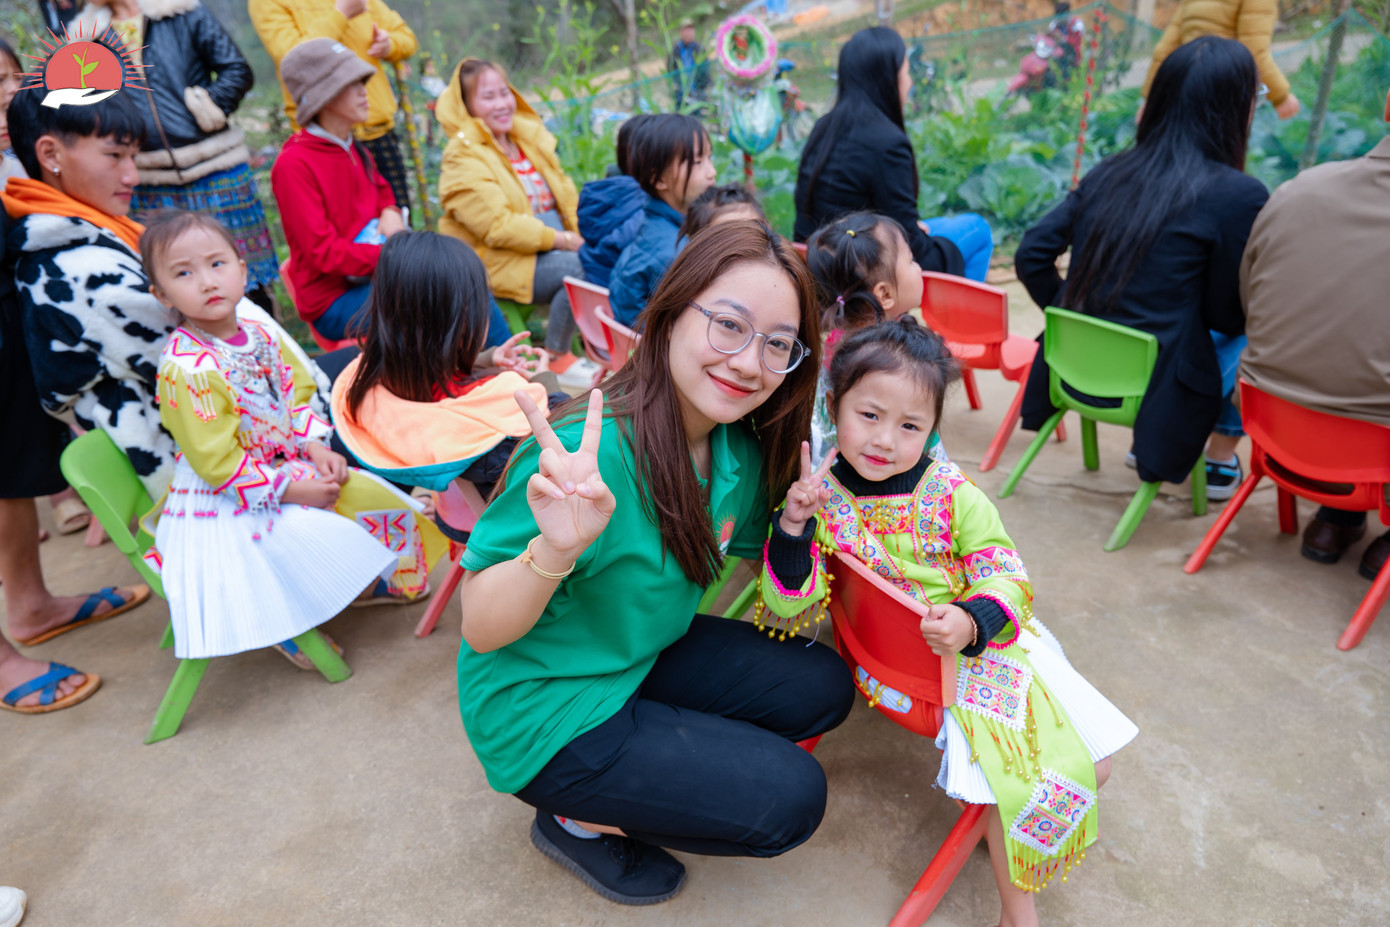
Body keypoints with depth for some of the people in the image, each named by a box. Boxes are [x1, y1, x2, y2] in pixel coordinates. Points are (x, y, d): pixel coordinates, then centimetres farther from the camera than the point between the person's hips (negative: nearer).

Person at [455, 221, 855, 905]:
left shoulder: (739, 448, -9)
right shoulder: (594, 454, -32)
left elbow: (750, 546, 8)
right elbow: (479, 631, -26)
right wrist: (554, 550, -46)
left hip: (646, 658, 8)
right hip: (544, 712, -7)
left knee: (822, 688, 5)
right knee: (789, 798, -10)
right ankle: (577, 821, 9)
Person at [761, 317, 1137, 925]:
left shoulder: (952, 493, -9)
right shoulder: (820, 499, -11)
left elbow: (1008, 578, -6)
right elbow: (790, 614, -13)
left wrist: (971, 621, -28)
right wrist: (791, 528, -28)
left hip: (988, 643, 3)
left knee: (1088, 768, 6)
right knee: (1018, 788, -12)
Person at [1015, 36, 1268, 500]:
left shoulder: (1107, 174, 1)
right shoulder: (1239, 195, -13)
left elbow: (1031, 256, 2)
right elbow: (1227, 315, -5)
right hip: (1149, 389, -5)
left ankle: (1145, 445, 34)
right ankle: (1220, 462, 26)